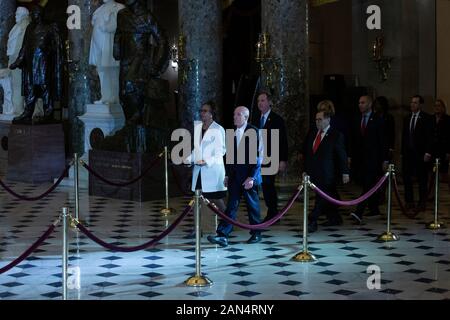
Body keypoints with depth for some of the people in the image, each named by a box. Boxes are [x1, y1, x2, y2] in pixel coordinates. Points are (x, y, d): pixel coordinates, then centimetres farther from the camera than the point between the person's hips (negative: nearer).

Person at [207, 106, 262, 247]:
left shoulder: (254, 132, -8)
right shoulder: (231, 133, 9)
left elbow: (257, 155, -11)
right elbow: (229, 154, 14)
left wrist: (251, 177, -16)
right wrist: (227, 175, 11)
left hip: (249, 176, -4)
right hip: (234, 176, 4)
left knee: (253, 205, 8)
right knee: (231, 205, -1)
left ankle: (256, 234, 22)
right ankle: (222, 235, -6)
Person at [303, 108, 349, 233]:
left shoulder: (336, 135, -5)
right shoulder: (312, 133, 11)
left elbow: (342, 155, -4)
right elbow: (307, 152, 15)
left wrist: (345, 172, -5)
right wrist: (306, 169, 13)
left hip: (326, 174, -6)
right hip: (313, 172, 6)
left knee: (321, 197, -9)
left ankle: (312, 222, -10)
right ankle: (335, 218, 26)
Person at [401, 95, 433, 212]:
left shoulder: (427, 118, -3)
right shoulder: (407, 118, 14)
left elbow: (430, 136, -7)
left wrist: (428, 153, -13)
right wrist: (402, 152, 11)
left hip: (421, 154, -5)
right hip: (408, 153, 5)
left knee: (422, 180, 1)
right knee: (406, 178, 5)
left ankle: (422, 203, 7)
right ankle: (409, 202, 14)